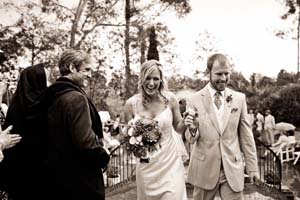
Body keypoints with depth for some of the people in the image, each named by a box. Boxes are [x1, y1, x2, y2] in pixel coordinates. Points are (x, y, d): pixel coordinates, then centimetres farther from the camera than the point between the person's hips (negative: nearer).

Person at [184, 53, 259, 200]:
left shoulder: (239, 98, 2)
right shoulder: (194, 99, -5)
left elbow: (246, 134, 7)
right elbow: (191, 138, 0)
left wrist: (252, 166, 7)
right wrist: (192, 128, -22)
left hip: (233, 169, 1)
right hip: (204, 169, -1)